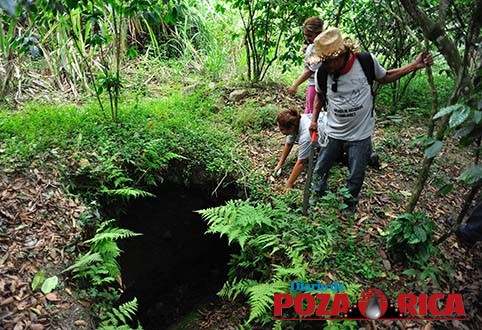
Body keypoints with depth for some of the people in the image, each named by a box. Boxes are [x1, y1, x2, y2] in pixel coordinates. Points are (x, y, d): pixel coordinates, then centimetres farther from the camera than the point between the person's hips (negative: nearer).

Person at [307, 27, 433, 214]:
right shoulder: (321, 73, -12)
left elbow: (384, 77, 5)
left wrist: (415, 66, -2)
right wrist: (314, 119, 5)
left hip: (360, 135, -1)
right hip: (332, 134, 2)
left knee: (355, 177, 13)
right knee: (319, 170, 13)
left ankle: (349, 206, 40)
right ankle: (318, 198, 42)